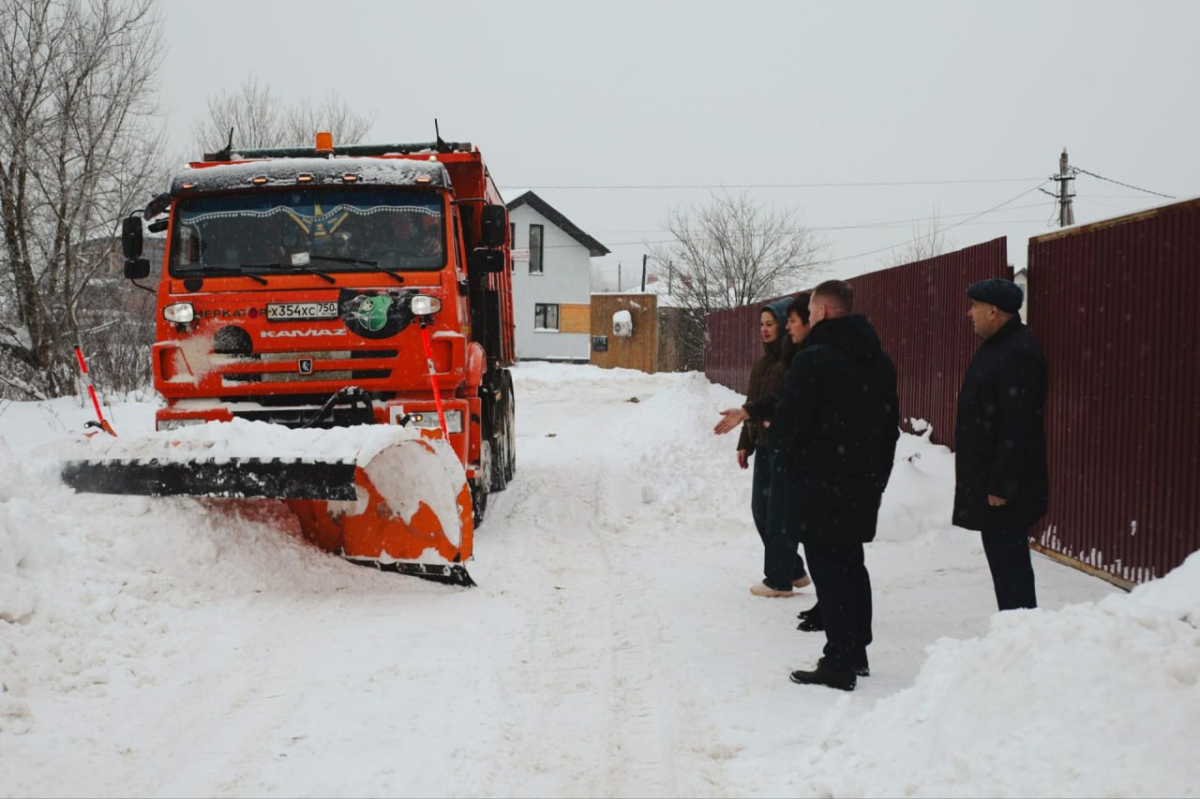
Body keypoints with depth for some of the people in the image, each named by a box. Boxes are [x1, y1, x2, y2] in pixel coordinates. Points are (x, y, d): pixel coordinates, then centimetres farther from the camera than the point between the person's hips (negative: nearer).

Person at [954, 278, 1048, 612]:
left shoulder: (1018, 353, -19)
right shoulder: (997, 347, 15)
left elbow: (1017, 427, -24)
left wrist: (1002, 484, -24)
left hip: (1003, 483, -11)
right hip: (989, 477, 11)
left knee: (1009, 559, -7)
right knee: (1002, 557, 15)